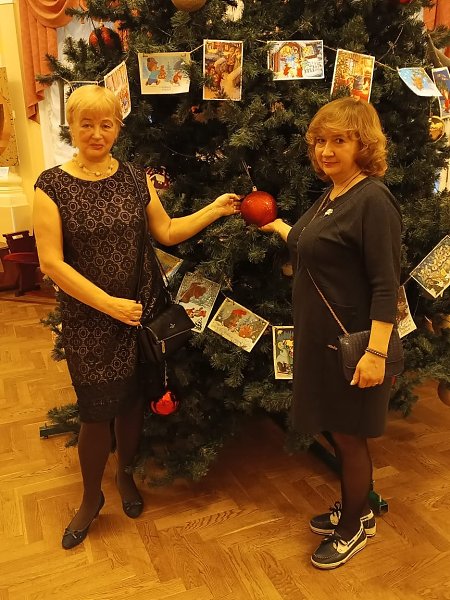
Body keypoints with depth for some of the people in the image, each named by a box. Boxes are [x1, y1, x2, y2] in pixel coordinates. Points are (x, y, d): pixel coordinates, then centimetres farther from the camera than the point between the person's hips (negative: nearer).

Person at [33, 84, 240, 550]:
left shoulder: (135, 179, 3)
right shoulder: (52, 185, -9)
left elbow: (167, 232, 8)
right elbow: (51, 262, -13)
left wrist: (215, 210, -1)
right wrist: (108, 303, -17)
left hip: (143, 311, 3)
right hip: (89, 320, -3)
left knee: (133, 401, 15)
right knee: (96, 411, 6)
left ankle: (126, 475, 42)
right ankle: (91, 498, 32)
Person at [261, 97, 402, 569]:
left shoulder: (373, 200, -18)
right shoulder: (331, 196, 9)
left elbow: (386, 285, -22)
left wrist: (376, 352, -25)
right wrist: (278, 226, 28)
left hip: (352, 342, -9)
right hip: (321, 335, 9)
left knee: (348, 434, 8)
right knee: (334, 429, 20)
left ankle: (353, 527, 32)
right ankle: (353, 508, 42)